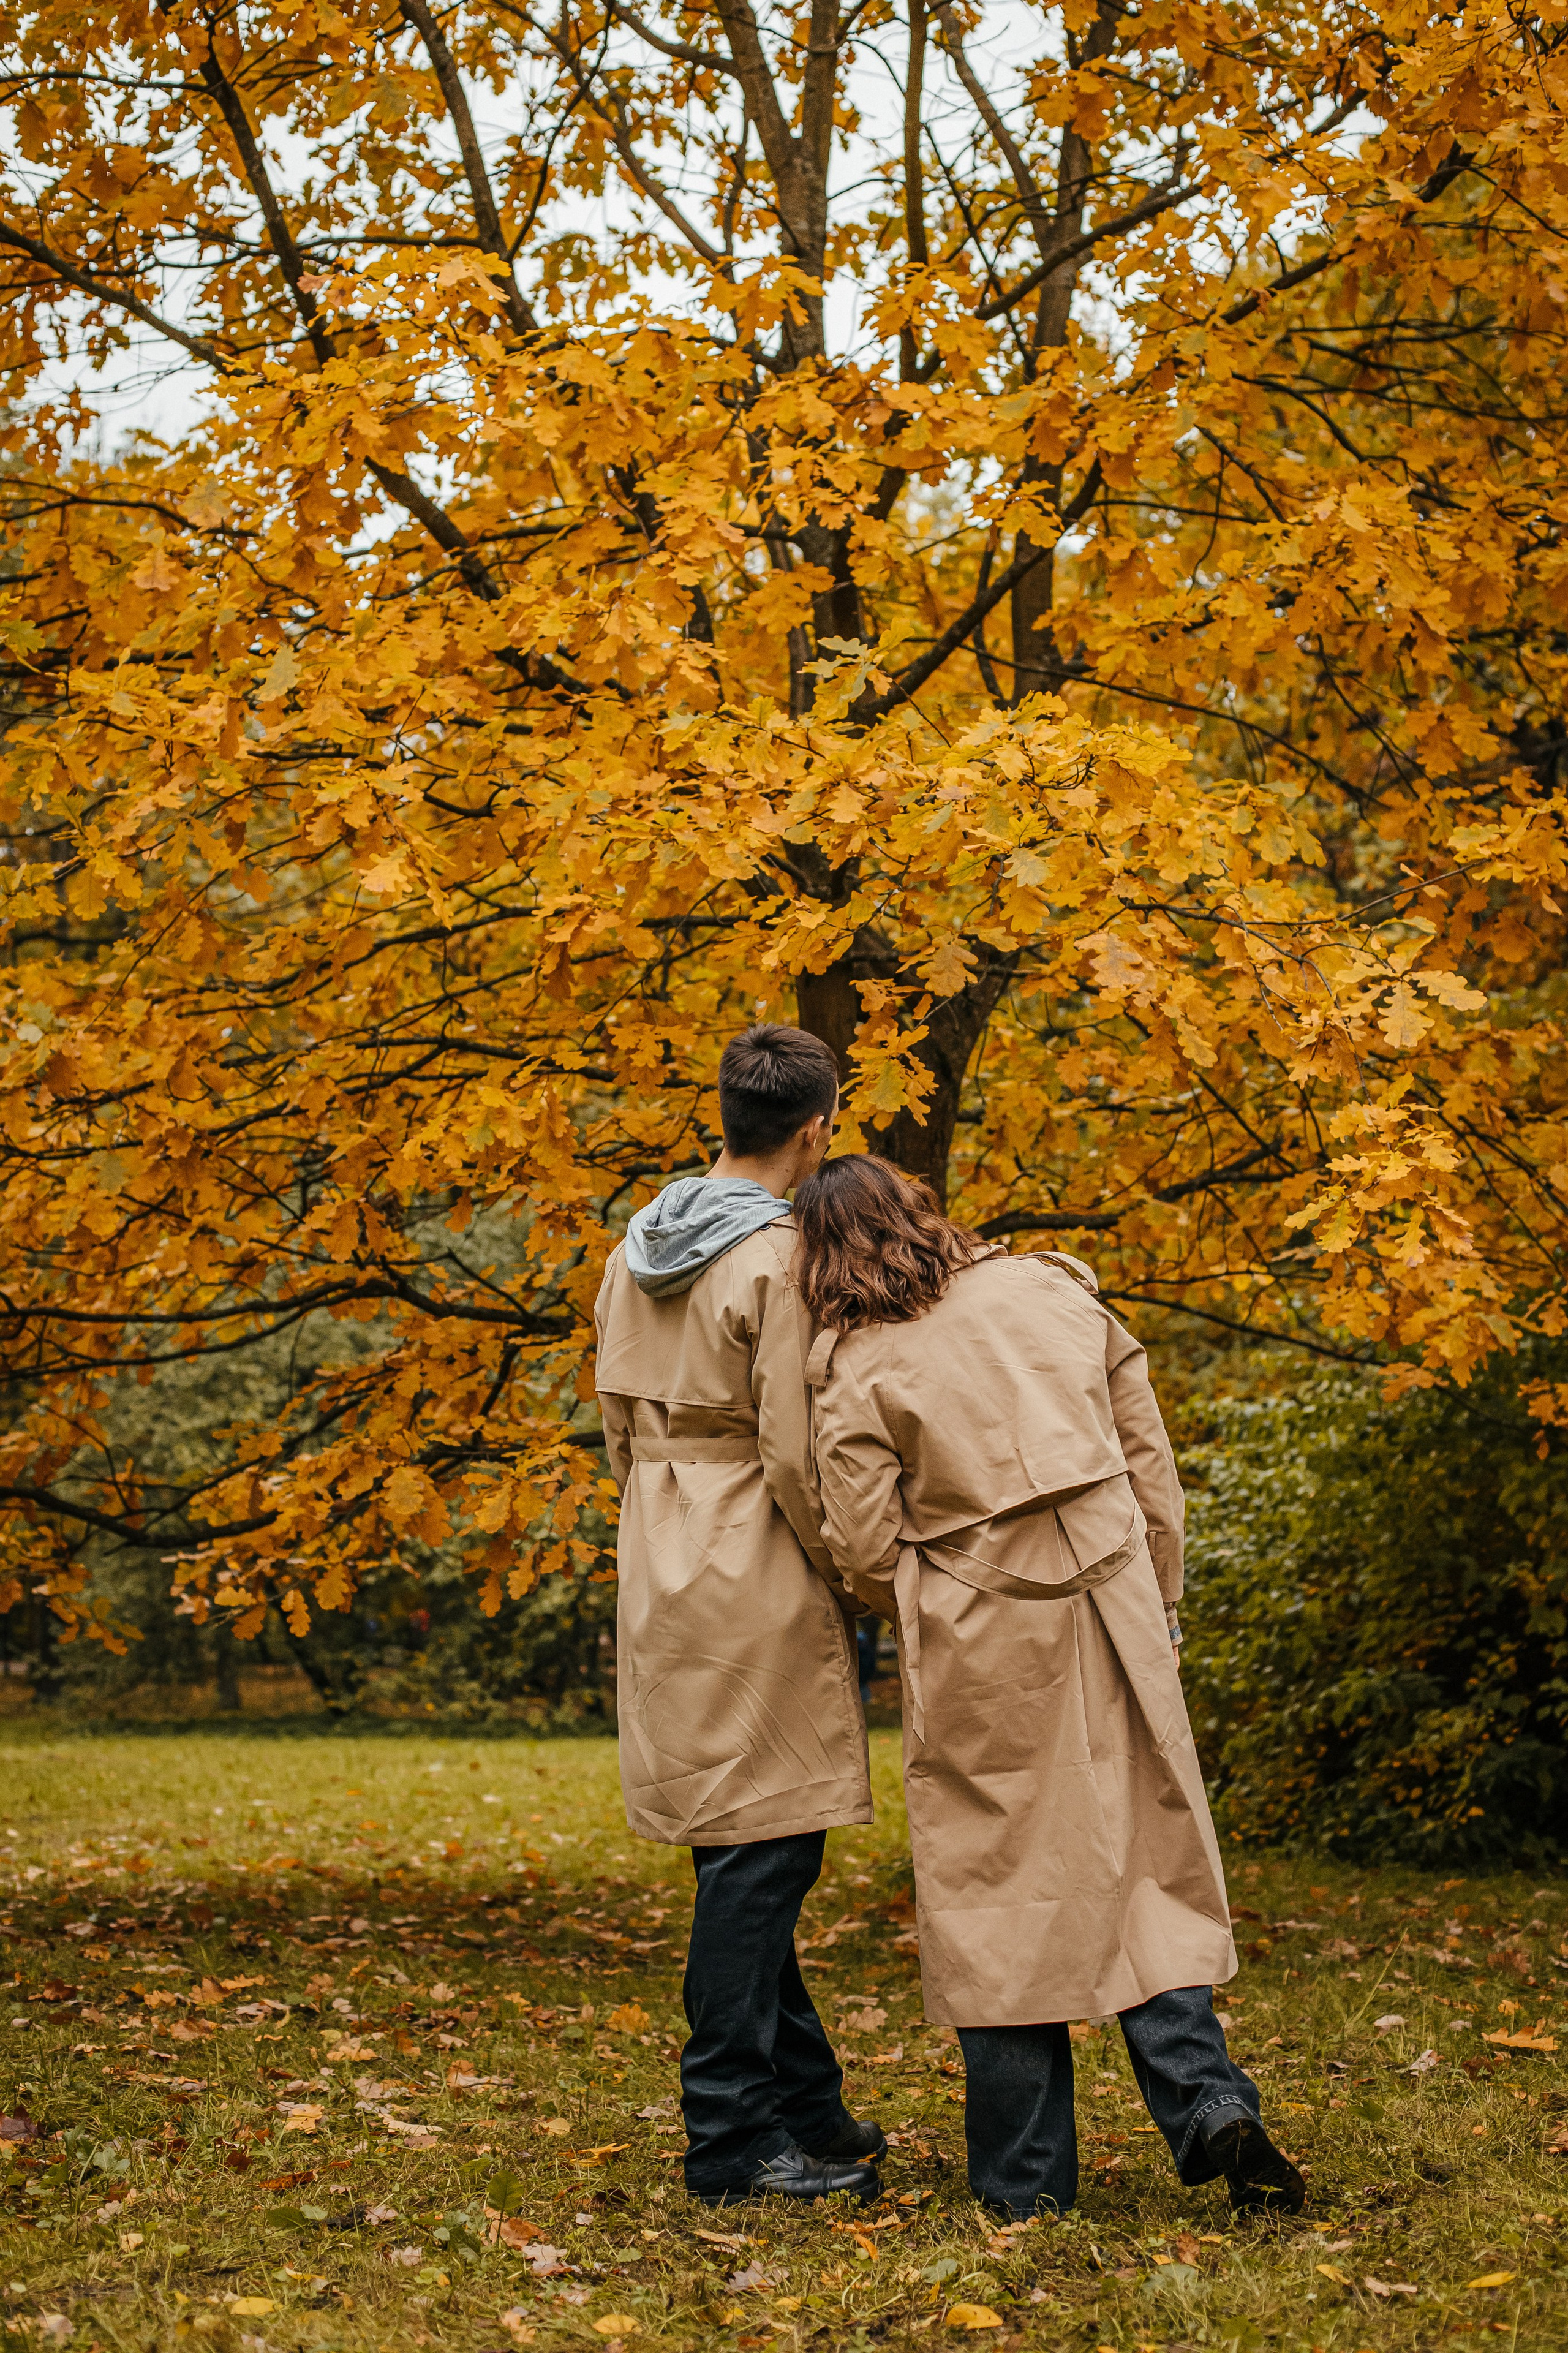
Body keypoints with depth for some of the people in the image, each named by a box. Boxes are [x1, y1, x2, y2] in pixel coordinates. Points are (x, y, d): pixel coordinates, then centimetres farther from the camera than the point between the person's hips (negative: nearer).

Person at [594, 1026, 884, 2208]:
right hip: (757, 1582, -9)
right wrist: (854, 1583, -5)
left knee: (752, 1853, 15)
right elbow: (795, 1456, -17)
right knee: (758, 1853, -3)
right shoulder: (779, 1259, -14)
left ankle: (808, 2106, 25)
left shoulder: (639, 1248, 11)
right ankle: (731, 2135, 2)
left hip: (665, 1572, 9)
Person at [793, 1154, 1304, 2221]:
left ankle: (1026, 2173, 12)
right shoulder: (1058, 1291, 4)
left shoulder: (854, 1370, -6)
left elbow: (869, 1551, -8)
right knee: (1144, 1856, 13)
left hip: (980, 1647, -3)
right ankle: (1211, 2101, -1)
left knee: (999, 1888, 7)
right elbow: (1152, 1465, 5)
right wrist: (1156, 1603, 14)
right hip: (1111, 1613, 3)